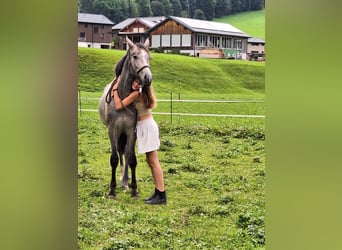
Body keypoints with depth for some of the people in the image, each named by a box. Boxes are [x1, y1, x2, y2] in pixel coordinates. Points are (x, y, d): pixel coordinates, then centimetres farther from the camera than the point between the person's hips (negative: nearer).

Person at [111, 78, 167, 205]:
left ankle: (161, 196, -8)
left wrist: (115, 89, -10)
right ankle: (157, 193, 15)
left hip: (147, 126, -10)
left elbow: (118, 106, -19)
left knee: (153, 161, -9)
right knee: (150, 161, 11)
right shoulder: (144, 92, 10)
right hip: (147, 125, 10)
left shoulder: (136, 94, -16)